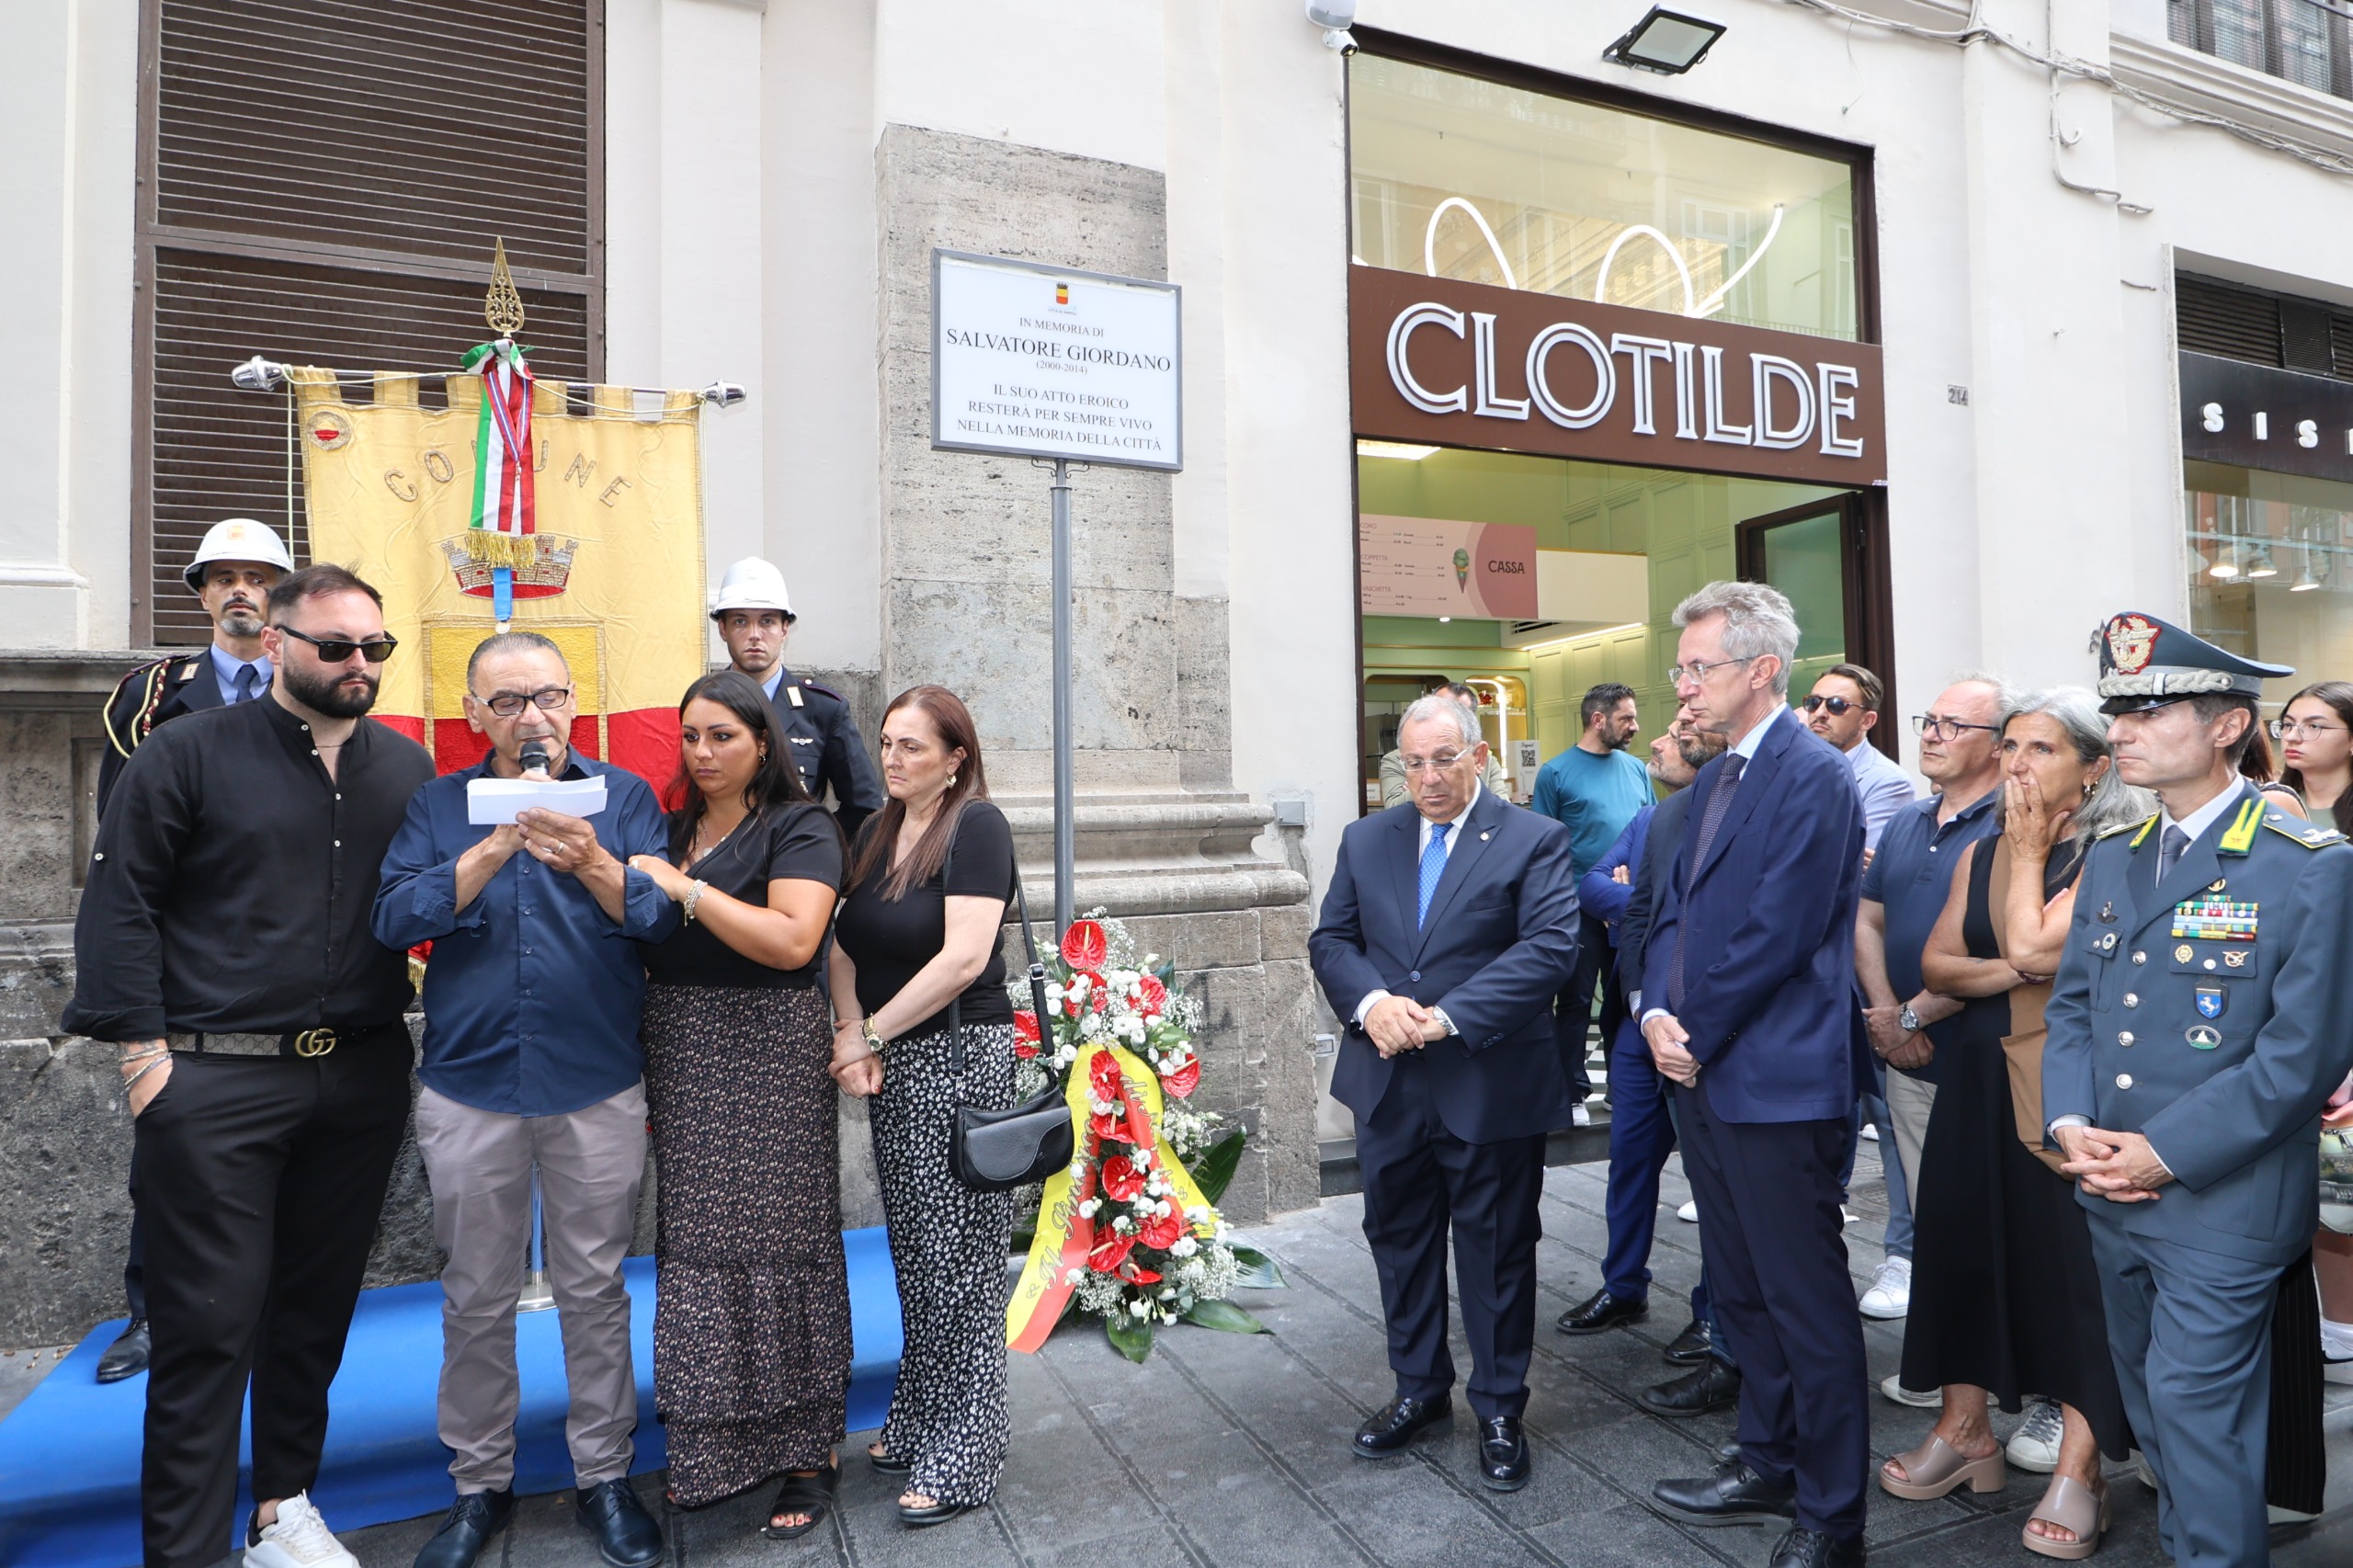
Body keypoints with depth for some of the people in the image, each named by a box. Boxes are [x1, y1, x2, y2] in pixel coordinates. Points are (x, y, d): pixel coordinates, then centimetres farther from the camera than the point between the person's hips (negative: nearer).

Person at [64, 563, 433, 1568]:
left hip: (362, 1081, 4)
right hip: (215, 1081, -3)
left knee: (318, 1306, 15)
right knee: (208, 1322, 2)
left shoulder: (407, 768, 8)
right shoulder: (189, 753, -1)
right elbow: (119, 906, -4)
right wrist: (144, 1050, -9)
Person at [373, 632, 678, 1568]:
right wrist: (499, 846, -20)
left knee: (595, 1290, 9)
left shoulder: (623, 796, 1)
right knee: (476, 1299, 13)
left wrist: (592, 864, -30)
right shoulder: (438, 806, 5)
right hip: (468, 1085, 1)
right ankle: (479, 1485, 31)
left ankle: (604, 1478, 25)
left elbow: (662, 914, -11)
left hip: (599, 1086, -1)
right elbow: (396, 918, -9)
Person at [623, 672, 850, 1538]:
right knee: (696, 1245, 10)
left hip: (766, 1055, -6)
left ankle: (806, 1451, 13)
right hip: (679, 1061, 6)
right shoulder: (672, 831, 15)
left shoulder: (798, 830, -6)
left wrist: (685, 889, -19)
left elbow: (791, 940, -21)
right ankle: (715, 1446, 24)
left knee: (774, 1239, -1)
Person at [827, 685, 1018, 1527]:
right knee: (914, 1253, 17)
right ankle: (917, 1425, 33)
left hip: (959, 1057, -7)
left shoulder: (976, 826, -12)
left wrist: (870, 1035, -13)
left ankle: (961, 1459, 16)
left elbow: (964, 956, -21)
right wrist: (850, 1033, -8)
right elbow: (844, 943, 8)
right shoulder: (878, 831, 10)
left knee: (958, 1257, 2)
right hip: (891, 1066, 7)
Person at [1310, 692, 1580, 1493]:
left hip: (1490, 1087, -4)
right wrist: (1370, 1002, -16)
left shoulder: (1534, 840, -5)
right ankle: (1420, 1389, 38)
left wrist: (1449, 1017, -23)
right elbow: (1330, 940, 5)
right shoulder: (1365, 839, 8)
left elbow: (1550, 946, -16)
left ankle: (1500, 1410, 30)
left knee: (1496, 1252, 10)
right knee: (1399, 1241, 17)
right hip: (1388, 1085, 4)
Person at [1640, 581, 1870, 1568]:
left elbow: (1776, 935, -20)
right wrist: (1658, 1014, -2)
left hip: (1778, 1081, -9)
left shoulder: (1814, 777, -14)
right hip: (1703, 1077, 9)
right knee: (1742, 1291, 21)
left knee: (1808, 1304, 5)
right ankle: (1769, 1462, 38)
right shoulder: (1714, 779, 14)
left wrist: (1699, 1038, -12)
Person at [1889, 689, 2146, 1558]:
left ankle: (2077, 1467, 14)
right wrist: (2008, 973, -13)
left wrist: (2031, 850, -9)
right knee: (1966, 1240, 11)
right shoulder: (1979, 853, 10)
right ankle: (1965, 1430, 26)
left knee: (2072, 1253, 0)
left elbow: (2035, 945, -21)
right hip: (1980, 1075, 6)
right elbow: (1934, 964, 5)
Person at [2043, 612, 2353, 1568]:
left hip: (2222, 1208, -6)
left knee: (2196, 1409, 2)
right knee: (2149, 1405, 19)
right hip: (2113, 1197, 6)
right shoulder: (2112, 858, 8)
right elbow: (2071, 1004, 9)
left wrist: (2164, 1153, -18)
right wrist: (2071, 1125, -6)